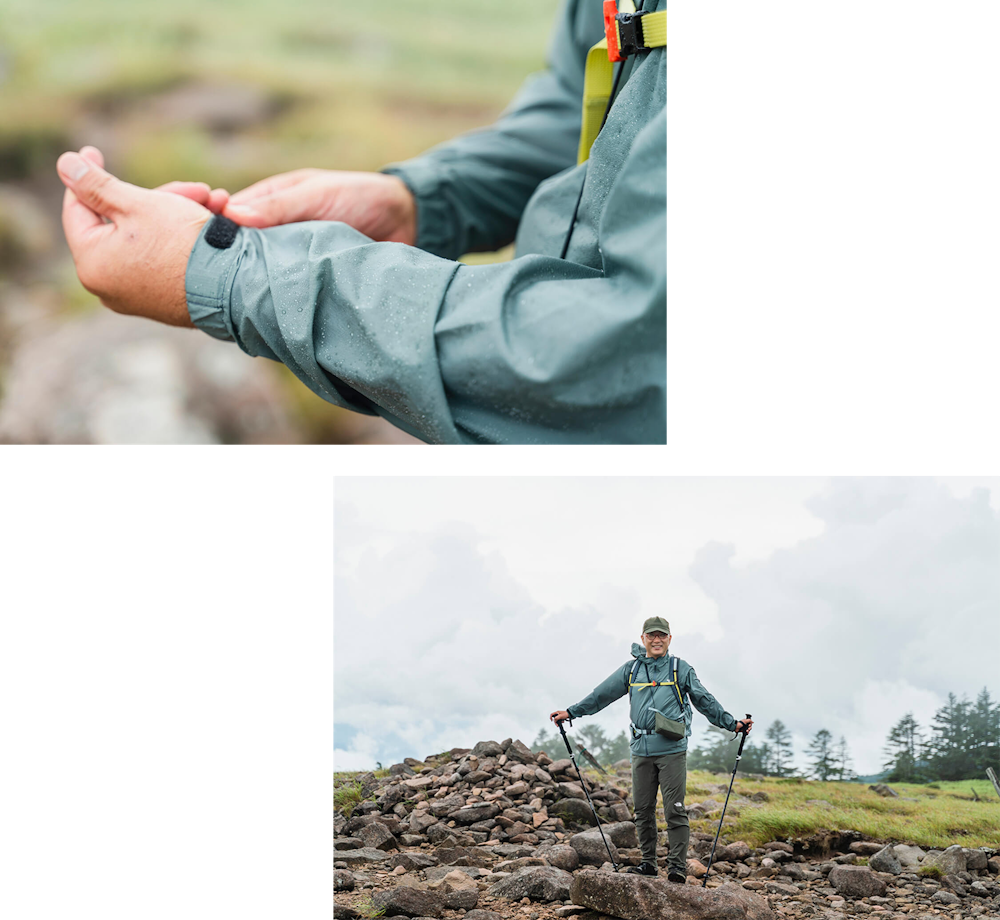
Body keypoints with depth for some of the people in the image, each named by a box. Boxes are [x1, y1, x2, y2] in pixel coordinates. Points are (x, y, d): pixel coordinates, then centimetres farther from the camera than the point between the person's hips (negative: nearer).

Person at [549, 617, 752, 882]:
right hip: (641, 750, 3)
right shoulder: (631, 669, 13)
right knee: (643, 810, 7)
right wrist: (571, 712, 12)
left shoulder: (681, 669, 6)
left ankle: (677, 865, -2)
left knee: (674, 810, -7)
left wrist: (731, 723, 0)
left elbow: (705, 701, 8)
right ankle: (648, 862, 17)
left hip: (672, 750, -3)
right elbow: (602, 695, 15)